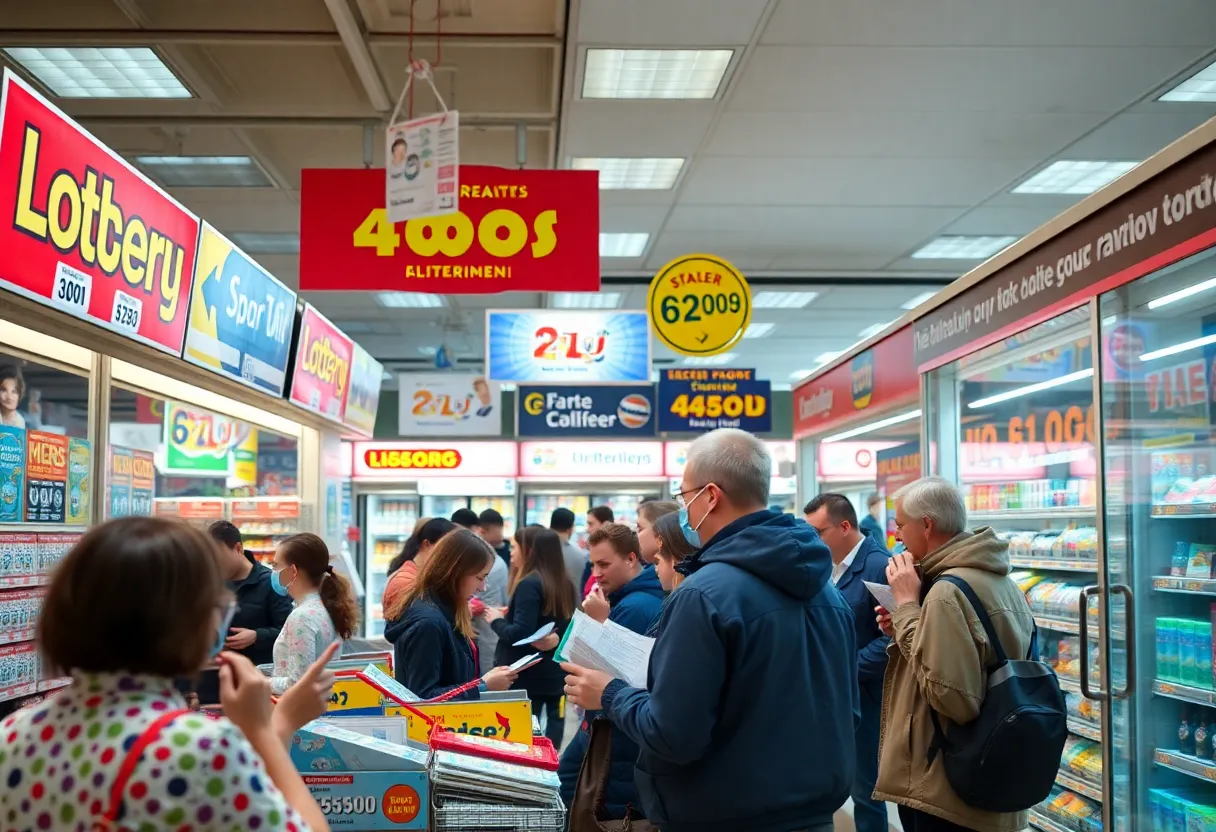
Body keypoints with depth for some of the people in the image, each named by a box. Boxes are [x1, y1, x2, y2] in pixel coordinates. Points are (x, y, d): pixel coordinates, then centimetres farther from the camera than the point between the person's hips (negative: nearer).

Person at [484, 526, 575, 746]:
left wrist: (497, 620, -5)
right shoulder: (563, 584, 8)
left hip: (525, 678, -8)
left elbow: (519, 634, -21)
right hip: (553, 676, 8)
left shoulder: (529, 584, -15)